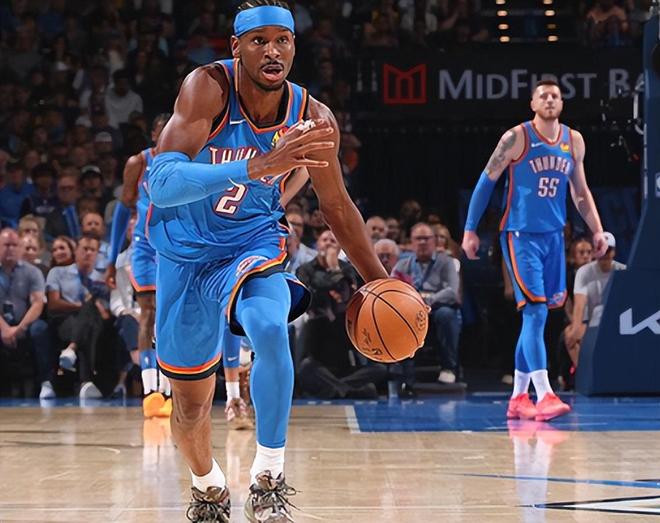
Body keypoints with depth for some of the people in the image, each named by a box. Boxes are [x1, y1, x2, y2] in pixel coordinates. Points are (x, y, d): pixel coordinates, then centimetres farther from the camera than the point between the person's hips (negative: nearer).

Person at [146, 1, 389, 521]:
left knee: (271, 329, -33)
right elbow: (161, 183, -40)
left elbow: (338, 207, 4)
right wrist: (257, 167, -51)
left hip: (254, 243, 1)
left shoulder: (313, 120, -15)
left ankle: (268, 481, -19)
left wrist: (380, 281, 3)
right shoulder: (207, 88, -26)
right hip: (187, 251, -1)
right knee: (190, 405, 8)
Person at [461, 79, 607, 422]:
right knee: (535, 312, -15)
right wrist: (470, 230, -4)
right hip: (520, 235, -6)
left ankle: (518, 398, 17)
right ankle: (544, 396, -20)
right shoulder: (517, 138, -8)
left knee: (535, 316, 9)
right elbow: (486, 182, -3)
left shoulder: (574, 141, 8)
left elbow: (580, 191, 19)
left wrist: (597, 230, 9)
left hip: (554, 236, 6)